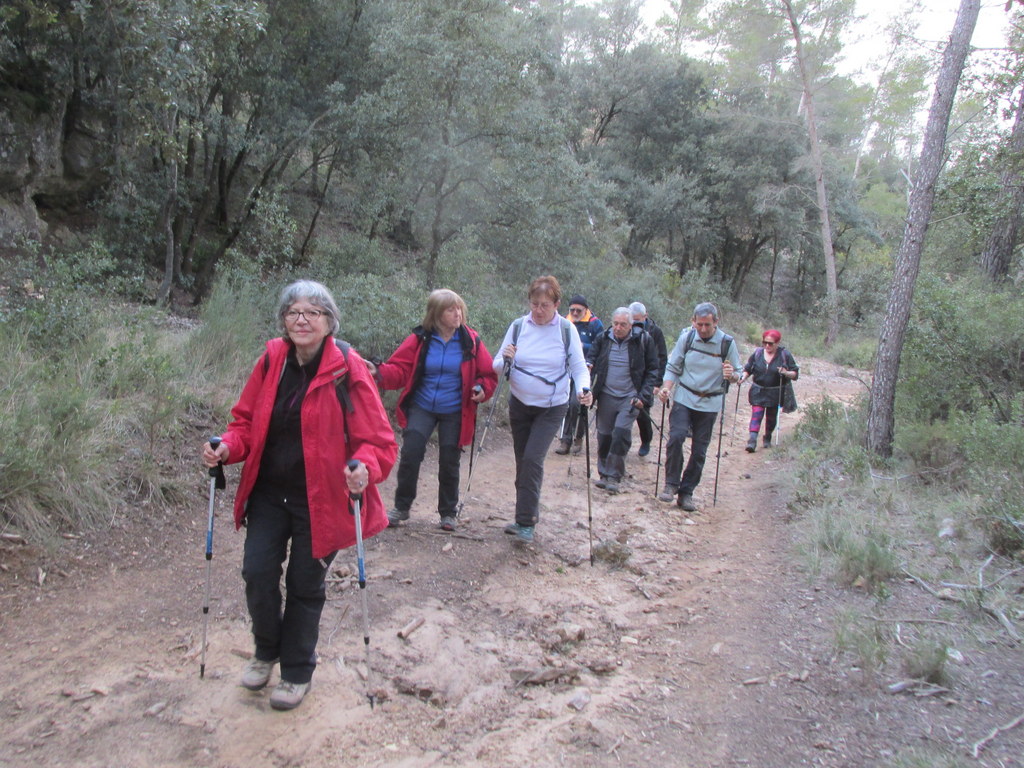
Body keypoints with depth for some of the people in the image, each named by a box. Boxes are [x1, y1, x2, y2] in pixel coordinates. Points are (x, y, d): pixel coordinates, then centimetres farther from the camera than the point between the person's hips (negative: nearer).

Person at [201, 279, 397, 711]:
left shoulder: (348, 369, -16)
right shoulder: (271, 361, -3)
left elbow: (378, 439, -15)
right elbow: (246, 420, 7)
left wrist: (364, 467, -36)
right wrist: (227, 448, -13)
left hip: (319, 499, -3)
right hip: (269, 493, 4)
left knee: (305, 586, 9)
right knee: (257, 573, 4)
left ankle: (297, 672, 33)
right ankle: (266, 651, 36)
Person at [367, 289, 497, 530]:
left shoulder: (470, 341, -6)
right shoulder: (421, 338, -7)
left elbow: (488, 375, 3)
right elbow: (400, 369, -9)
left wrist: (482, 390, -18)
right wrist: (379, 372, -28)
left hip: (454, 412, 0)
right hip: (421, 408, 0)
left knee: (449, 463, 7)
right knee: (409, 456, -6)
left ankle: (448, 512, 26)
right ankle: (401, 507, 14)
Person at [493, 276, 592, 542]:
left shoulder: (567, 330, -9)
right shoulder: (518, 326, -3)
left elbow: (579, 367, -6)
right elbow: (498, 366, 0)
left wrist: (584, 389, -26)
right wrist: (504, 359, -24)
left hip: (551, 408, -3)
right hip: (520, 404, 3)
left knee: (532, 459, -14)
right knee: (522, 460, 10)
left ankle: (526, 522, -6)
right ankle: (528, 514, 25)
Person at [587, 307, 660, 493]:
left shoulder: (643, 339, -5)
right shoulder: (603, 339, 2)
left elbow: (652, 370, 1)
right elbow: (590, 360, 11)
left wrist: (643, 396, -8)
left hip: (630, 397, -3)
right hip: (606, 396, 3)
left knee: (621, 433, -16)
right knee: (604, 435, 7)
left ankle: (614, 476, -6)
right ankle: (603, 473, 24)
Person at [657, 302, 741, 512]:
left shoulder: (727, 343, -6)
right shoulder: (686, 337, -4)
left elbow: (737, 374, 2)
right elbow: (673, 367, 4)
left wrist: (732, 375, -22)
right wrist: (667, 388, -13)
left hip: (709, 404, 0)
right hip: (684, 399, 0)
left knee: (699, 451, 3)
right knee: (676, 437, -19)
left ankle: (686, 492, 16)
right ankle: (671, 484, -3)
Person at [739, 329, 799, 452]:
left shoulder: (784, 354, -4)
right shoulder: (758, 353, 1)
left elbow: (795, 373, -3)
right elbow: (748, 369, 8)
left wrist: (786, 373, -24)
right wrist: (743, 378, -12)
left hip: (775, 393, 0)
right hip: (758, 391, 1)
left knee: (771, 416, 11)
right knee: (756, 414, -11)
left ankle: (767, 439, 32)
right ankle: (752, 440, -17)